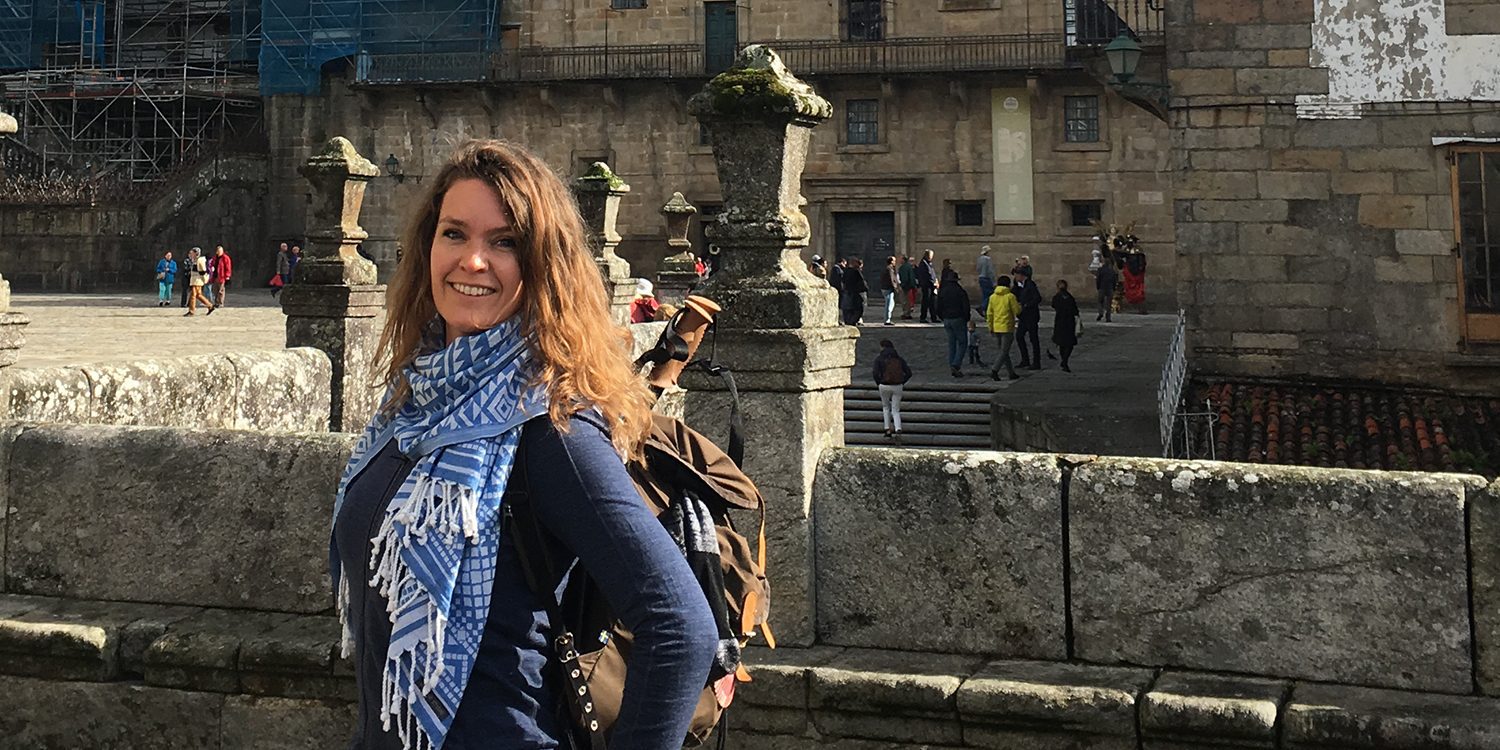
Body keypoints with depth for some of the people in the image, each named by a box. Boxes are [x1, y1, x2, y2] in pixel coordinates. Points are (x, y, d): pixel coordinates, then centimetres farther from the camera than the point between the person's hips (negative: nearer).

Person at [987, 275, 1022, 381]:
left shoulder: (993, 297, 5)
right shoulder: (1010, 296, -10)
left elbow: (989, 313, 6)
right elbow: (1017, 311, -8)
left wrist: (990, 327, 13)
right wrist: (1019, 305, 14)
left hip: (996, 328, 6)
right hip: (1007, 328, -6)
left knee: (1003, 351, 13)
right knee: (1004, 352, -3)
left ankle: (1012, 373, 19)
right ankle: (994, 370, -19)